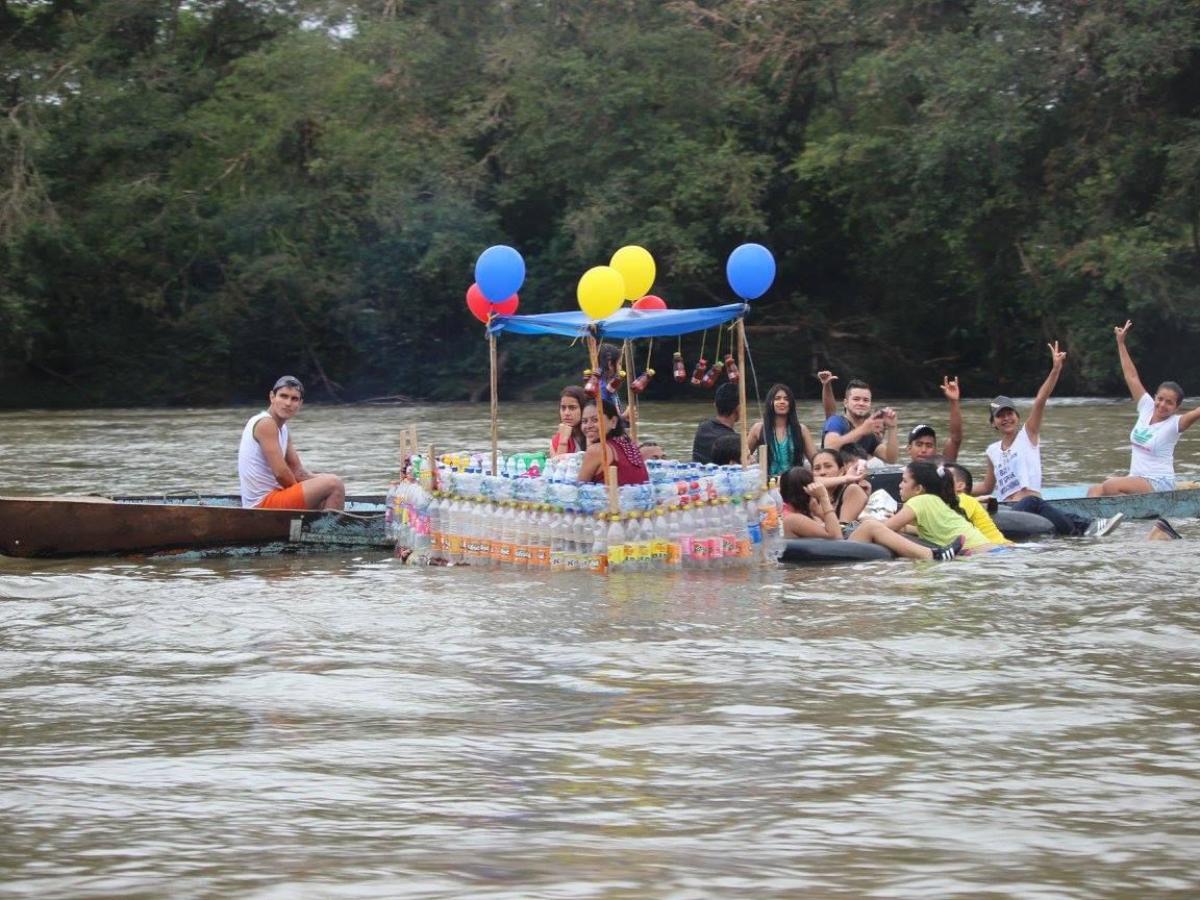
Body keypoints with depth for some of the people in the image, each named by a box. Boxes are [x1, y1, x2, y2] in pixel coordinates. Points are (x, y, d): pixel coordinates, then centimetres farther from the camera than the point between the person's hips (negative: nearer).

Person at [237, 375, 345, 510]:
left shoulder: (282, 428, 17)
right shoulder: (265, 423, -14)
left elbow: (298, 472, 15)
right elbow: (280, 473, -19)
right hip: (263, 502, -11)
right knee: (334, 485, -17)